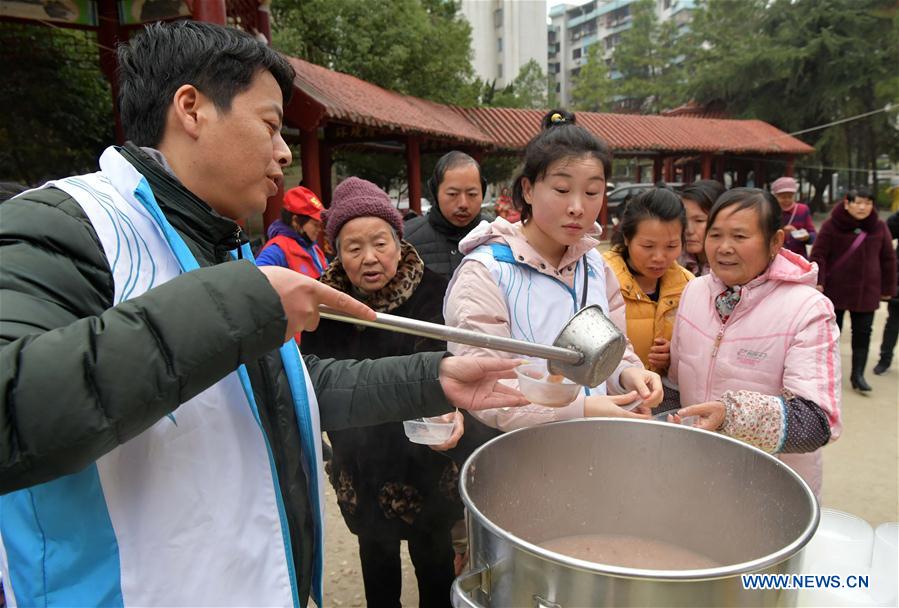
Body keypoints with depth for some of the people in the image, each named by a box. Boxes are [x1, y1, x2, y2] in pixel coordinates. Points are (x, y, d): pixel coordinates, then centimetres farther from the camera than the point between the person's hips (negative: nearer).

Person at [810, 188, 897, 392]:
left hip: (867, 291, 3)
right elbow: (818, 255, -8)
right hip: (835, 289, -2)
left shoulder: (879, 227, 2)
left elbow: (888, 259, 9)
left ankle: (858, 374, 10)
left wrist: (888, 288, 8)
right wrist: (818, 281, -18)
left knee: (863, 333, 3)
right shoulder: (832, 225, -7)